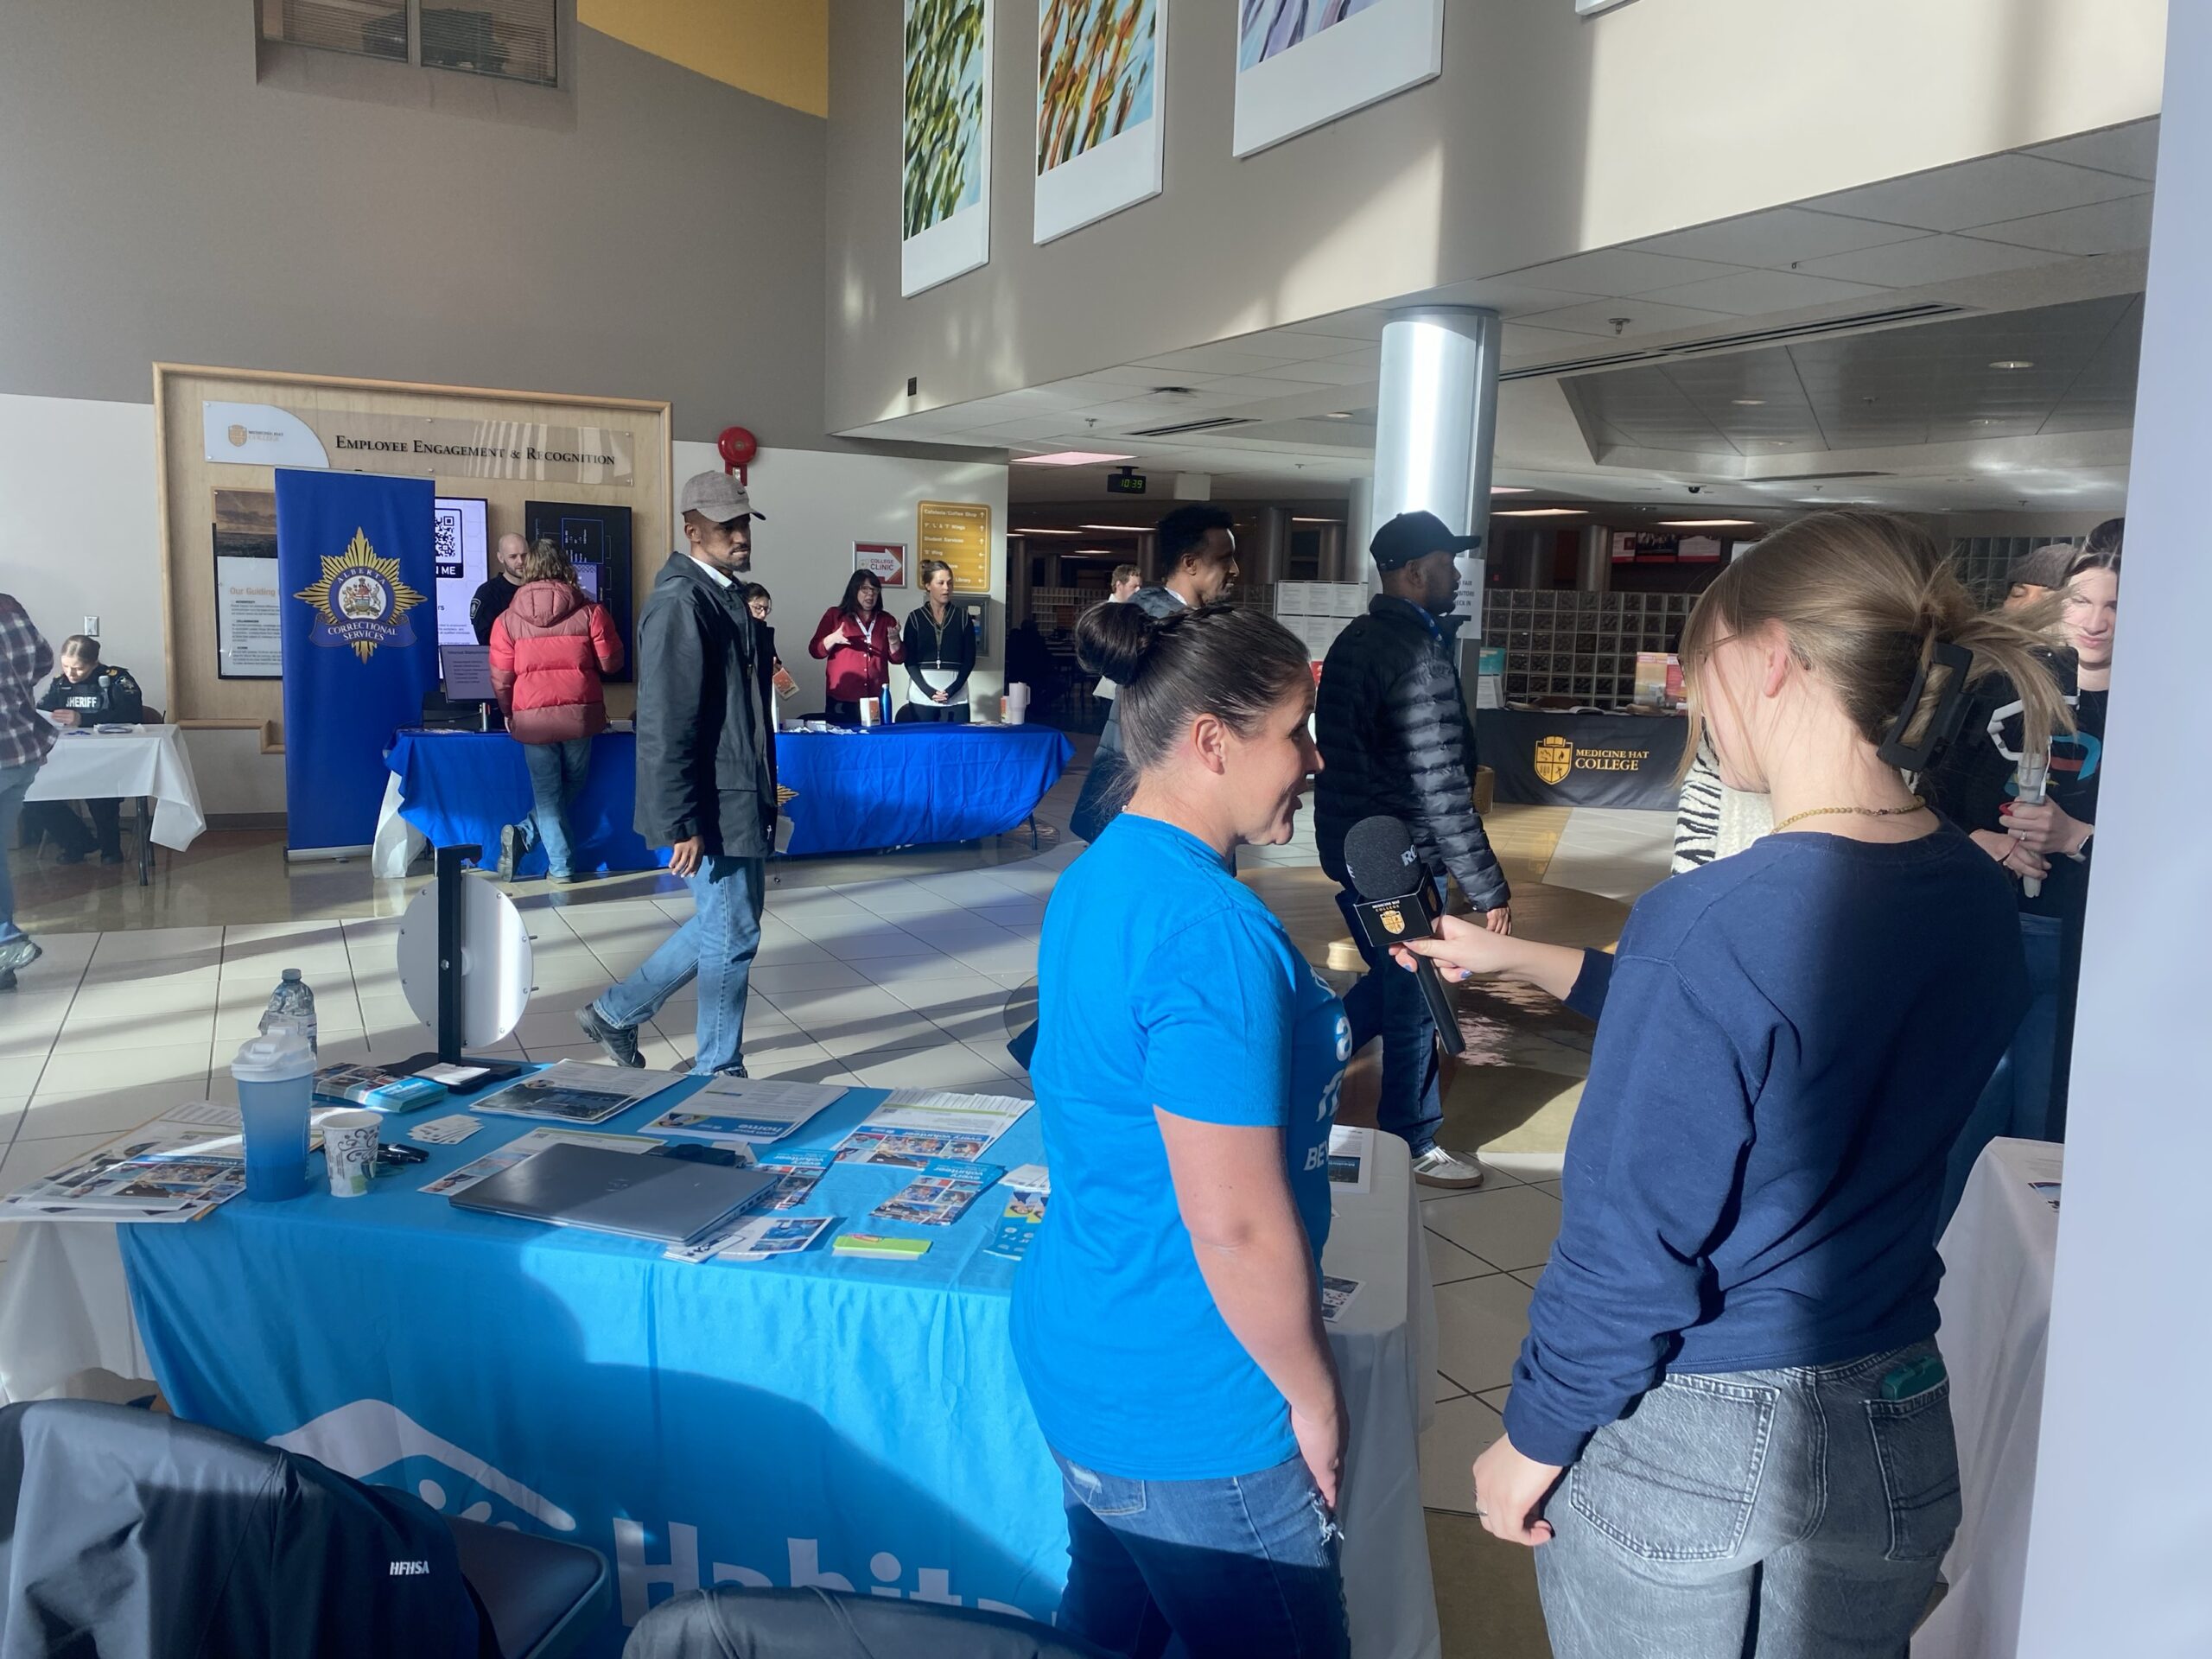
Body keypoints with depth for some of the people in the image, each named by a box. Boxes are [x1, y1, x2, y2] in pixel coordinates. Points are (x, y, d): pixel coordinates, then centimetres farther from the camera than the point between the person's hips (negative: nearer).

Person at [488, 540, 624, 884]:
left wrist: (508, 713, 19)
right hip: (579, 713, 0)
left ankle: (561, 866, 5)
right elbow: (611, 662, 1)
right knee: (571, 786, 18)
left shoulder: (508, 619, 0)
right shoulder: (589, 612, -3)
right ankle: (524, 835, 7)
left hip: (533, 717, 0)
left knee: (547, 792, 10)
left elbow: (501, 677, 2)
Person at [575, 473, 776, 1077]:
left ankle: (616, 1013, 32)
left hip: (742, 801, 10)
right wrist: (681, 824, -22)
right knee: (732, 935, 1)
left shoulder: (727, 595, 13)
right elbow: (665, 726, -21)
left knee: (724, 925, 19)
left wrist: (766, 799, 19)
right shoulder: (680, 602, -16)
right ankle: (719, 1073, 18)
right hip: (711, 808, -10)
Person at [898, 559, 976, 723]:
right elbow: (910, 661, 2)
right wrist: (929, 691, -11)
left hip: (956, 697, 0)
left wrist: (951, 690, -8)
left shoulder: (962, 617, 8)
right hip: (921, 696, 0)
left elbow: (969, 660, 5)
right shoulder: (915, 618, 6)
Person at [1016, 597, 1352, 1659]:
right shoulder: (1216, 934, -27)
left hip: (1079, 1359, 9)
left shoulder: (1094, 879, 2)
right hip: (1189, 1414, -9)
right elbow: (1236, 1229, -25)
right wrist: (1312, 1396, -11)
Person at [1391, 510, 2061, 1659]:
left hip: (1691, 1462, -6)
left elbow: (1632, 1247, -22)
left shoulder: (1717, 920, -26)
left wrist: (1529, 1445, -6)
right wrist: (1523, 959, 17)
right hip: (1899, 1449, 6)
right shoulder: (1975, 899, -4)